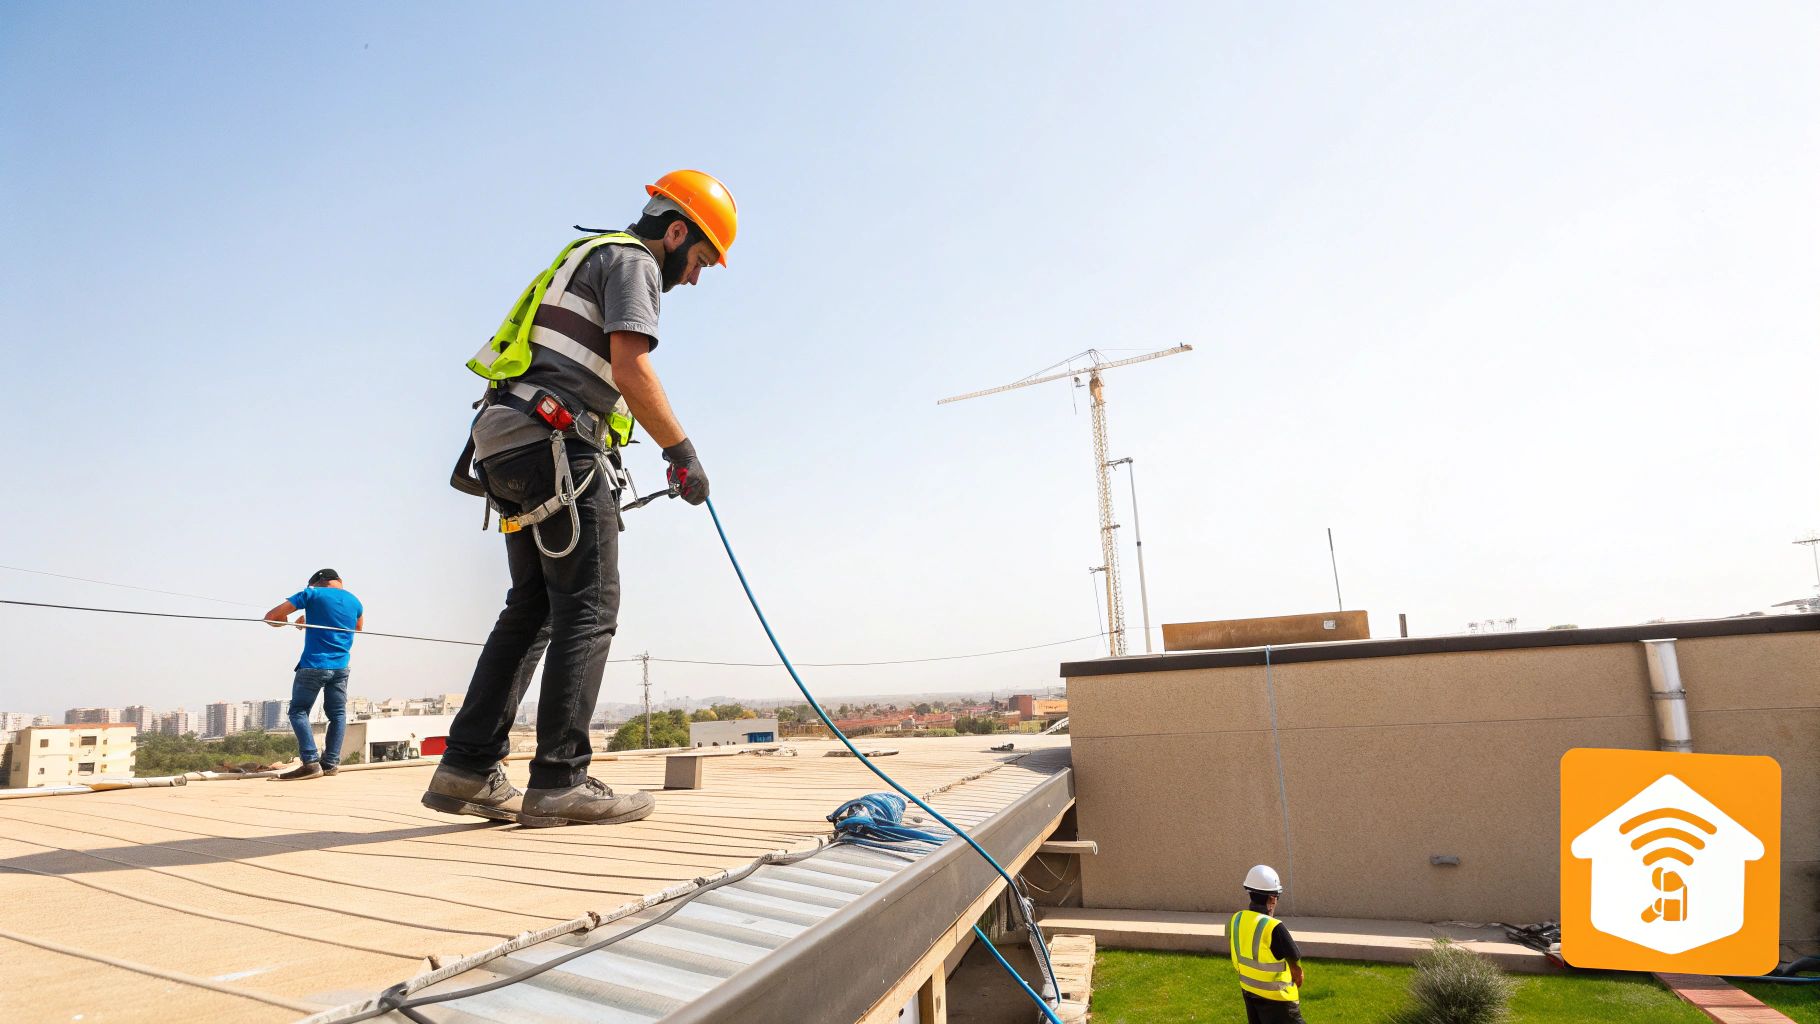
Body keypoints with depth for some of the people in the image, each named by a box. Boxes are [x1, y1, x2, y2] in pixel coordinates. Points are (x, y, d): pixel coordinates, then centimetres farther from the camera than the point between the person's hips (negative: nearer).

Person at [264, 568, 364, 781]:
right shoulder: (355, 601, 9)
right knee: (337, 714, 12)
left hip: (313, 666, -4)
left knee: (298, 712, 4)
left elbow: (271, 617, -4)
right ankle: (331, 763, 8)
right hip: (340, 667, 4)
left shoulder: (311, 594, -4)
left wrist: (286, 620, 18)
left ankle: (311, 762, -9)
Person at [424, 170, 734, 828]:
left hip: (510, 449, 10)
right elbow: (631, 368, -15)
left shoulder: (592, 257, 31)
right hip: (557, 446, -10)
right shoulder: (632, 261, 1)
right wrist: (681, 450, -9)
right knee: (588, 608, -9)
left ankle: (467, 770, 8)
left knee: (531, 608, 9)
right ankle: (559, 782, -8)